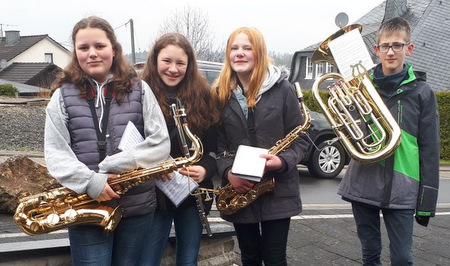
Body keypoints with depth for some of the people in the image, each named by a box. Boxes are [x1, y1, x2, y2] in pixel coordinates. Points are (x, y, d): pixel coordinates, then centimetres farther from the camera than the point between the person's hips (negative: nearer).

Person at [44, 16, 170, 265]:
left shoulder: (139, 89, 2)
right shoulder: (63, 96, 2)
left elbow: (161, 142, -4)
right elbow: (55, 152, -2)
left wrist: (113, 167, -15)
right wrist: (89, 181, -19)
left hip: (137, 206, 1)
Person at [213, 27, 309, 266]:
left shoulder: (281, 89, -4)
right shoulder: (220, 94, 2)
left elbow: (300, 140, -2)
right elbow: (217, 143, 3)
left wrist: (283, 161, -21)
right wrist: (227, 172, -14)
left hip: (278, 191, -2)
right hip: (239, 191, 2)